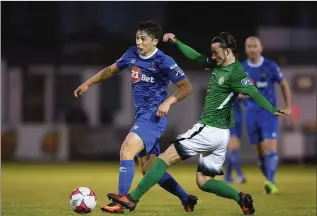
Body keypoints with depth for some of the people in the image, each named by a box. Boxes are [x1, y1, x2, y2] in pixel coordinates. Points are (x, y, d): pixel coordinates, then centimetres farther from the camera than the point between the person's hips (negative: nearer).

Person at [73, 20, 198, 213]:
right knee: (149, 169, 9)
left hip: (154, 116, -8)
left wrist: (169, 101, -23)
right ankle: (187, 199, 23)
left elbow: (187, 87, -9)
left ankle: (120, 203, -25)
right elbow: (111, 70, 25)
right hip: (141, 116, 8)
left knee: (127, 150, -25)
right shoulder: (132, 54, 8)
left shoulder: (164, 61, -12)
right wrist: (88, 84, 22)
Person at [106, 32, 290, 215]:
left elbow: (253, 93, -25)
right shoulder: (218, 66, 12)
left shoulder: (235, 73, -15)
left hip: (209, 130, -10)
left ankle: (132, 198, -6)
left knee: (165, 158, -6)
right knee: (204, 182, 12)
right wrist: (176, 42, 26)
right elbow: (196, 57, 25)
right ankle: (241, 198, -2)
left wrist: (273, 110, -38)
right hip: (221, 135, 10)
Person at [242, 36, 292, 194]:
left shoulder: (270, 66, -4)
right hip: (251, 114, 3)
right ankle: (270, 182, 14)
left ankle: (271, 182, -20)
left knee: (270, 148, -16)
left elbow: (284, 85, 7)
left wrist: (288, 107, 3)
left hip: (269, 112, -3)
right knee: (260, 152, 4)